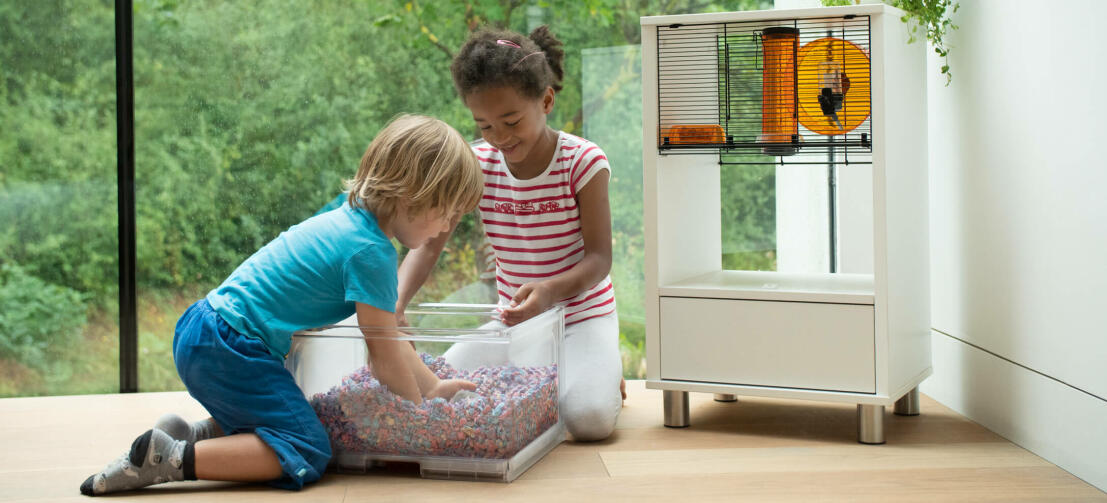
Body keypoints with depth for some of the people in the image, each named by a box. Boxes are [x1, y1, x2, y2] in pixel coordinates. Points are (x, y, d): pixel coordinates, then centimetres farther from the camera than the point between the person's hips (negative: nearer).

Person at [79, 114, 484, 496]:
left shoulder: (348, 217, 14)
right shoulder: (372, 251, -16)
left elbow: (388, 334, 22)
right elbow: (383, 359, -10)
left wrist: (433, 385, 23)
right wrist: (421, 405, 6)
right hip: (230, 350, -10)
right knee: (308, 453, -10)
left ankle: (190, 433, 9)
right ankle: (172, 458, -17)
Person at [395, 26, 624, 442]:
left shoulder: (583, 161, -15)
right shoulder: (477, 163, -5)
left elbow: (599, 257, -17)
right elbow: (428, 243, -12)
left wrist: (550, 291, -39)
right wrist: (395, 303, -32)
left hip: (582, 312, -4)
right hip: (513, 316, 4)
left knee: (589, 418, -28)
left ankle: (601, 372, 9)